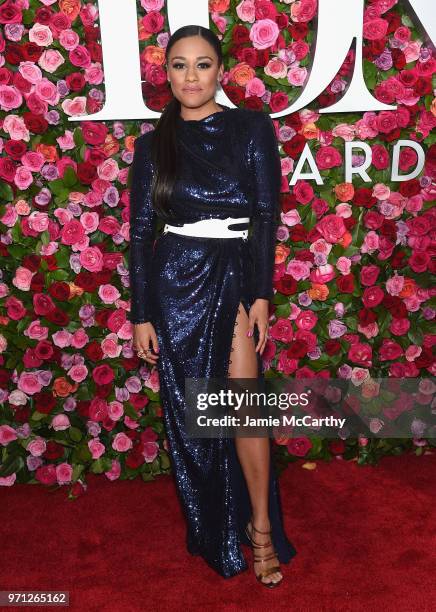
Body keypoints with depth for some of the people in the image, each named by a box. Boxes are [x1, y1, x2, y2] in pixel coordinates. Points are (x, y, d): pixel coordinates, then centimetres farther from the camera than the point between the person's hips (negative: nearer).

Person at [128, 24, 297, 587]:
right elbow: (140, 232, 5)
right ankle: (213, 528, 29)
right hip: (173, 282, 2)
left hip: (235, 277, -2)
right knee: (189, 412, 9)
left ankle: (261, 527, 12)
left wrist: (260, 295, -11)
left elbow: (266, 215, -3)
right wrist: (140, 315, 1)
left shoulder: (251, 128, 2)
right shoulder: (152, 144, 7)